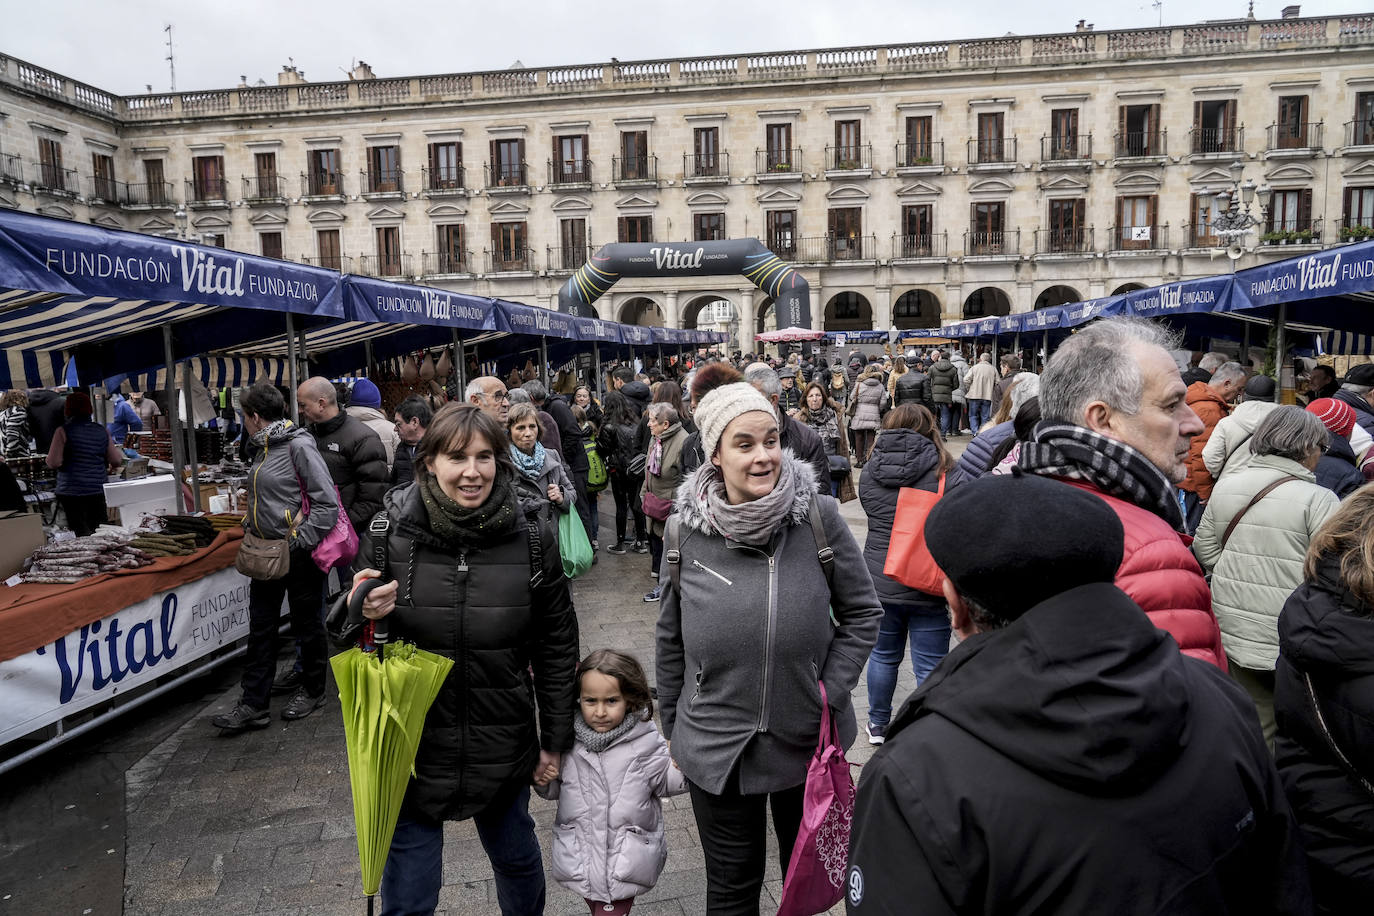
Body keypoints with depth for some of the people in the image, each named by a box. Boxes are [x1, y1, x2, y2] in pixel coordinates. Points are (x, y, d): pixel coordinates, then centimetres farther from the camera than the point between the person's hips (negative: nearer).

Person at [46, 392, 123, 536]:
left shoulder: (63, 431, -8)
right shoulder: (102, 431, 4)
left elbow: (54, 462, -12)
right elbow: (116, 461, 5)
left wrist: (48, 459, 10)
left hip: (71, 492, -3)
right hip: (97, 491, 3)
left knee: (82, 535, -1)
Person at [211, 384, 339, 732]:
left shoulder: (299, 446, -16)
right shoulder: (263, 447, 10)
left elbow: (328, 504, -20)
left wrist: (297, 543, -20)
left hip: (298, 556, -8)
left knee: (307, 625, 9)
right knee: (260, 629, 9)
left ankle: (312, 690, 27)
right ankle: (253, 706, 15)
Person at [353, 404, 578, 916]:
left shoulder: (531, 534, -11)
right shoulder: (391, 529, -11)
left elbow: (557, 644, -2)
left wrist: (555, 741, 2)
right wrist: (362, 617, -21)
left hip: (504, 745, 1)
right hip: (411, 744, -1)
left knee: (517, 857, 25)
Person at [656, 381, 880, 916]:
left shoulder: (819, 516, -13)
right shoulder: (686, 529, -8)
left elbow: (862, 612, -1)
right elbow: (670, 638, 4)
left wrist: (830, 693, -9)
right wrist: (673, 727, 10)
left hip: (807, 739, 0)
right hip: (715, 748, 0)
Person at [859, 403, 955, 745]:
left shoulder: (868, 471, 0)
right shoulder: (943, 469, -10)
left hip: (879, 580, 4)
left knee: (883, 655, 22)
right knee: (930, 667, 7)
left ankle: (878, 724, 36)